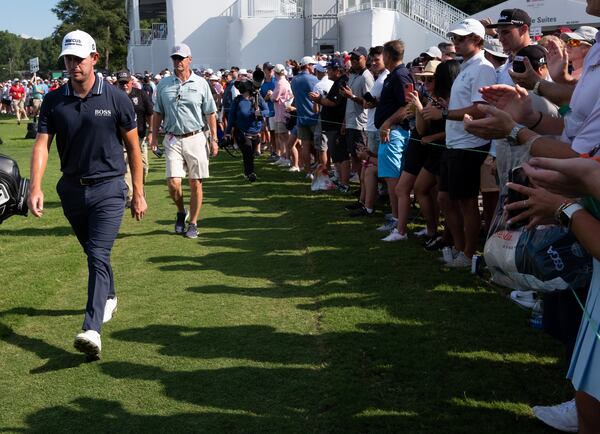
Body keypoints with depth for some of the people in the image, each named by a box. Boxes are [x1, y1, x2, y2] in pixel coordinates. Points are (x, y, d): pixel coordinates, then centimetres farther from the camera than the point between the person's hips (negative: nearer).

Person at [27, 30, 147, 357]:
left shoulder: (116, 99, -7)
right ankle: (108, 297, 45)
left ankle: (92, 330, -23)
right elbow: (41, 144, -7)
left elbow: (133, 146, 0)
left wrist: (138, 194, -1)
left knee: (98, 256, -16)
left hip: (108, 188, -4)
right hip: (71, 189, 4)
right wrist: (35, 186, -23)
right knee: (92, 252, 20)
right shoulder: (54, 101, 0)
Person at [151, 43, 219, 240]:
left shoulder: (200, 83, 3)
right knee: (173, 183, -8)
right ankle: (181, 212, 21)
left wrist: (214, 139, 3)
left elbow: (210, 113, 6)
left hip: (195, 138, -1)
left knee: (196, 184, 2)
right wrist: (154, 136, 3)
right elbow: (158, 113, 13)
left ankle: (193, 223, 15)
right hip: (172, 140, 1)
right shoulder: (164, 84, 6)